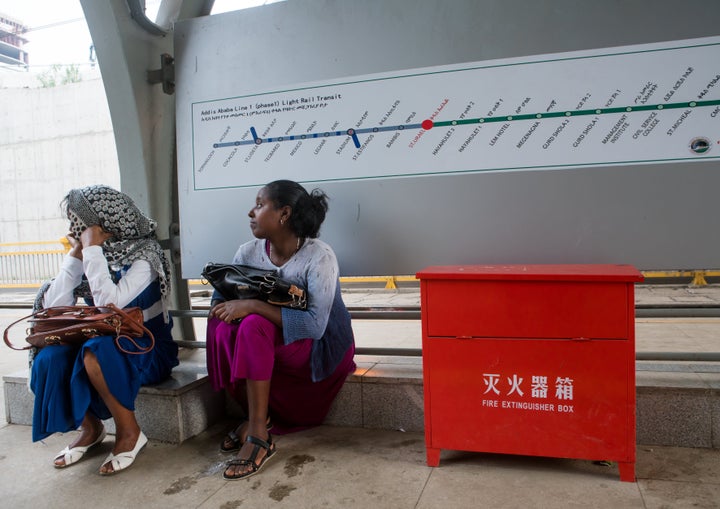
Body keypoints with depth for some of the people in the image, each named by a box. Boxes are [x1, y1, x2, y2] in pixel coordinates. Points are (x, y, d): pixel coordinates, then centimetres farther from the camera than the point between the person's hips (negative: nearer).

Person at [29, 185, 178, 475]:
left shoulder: (143, 255, -14)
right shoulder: (91, 256, 4)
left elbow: (110, 304, -30)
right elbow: (54, 307, -4)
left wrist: (93, 249, -22)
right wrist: (75, 255, -7)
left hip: (147, 349, -6)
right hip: (102, 342, 6)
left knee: (95, 355, -34)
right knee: (49, 359, -20)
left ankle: (129, 433, -13)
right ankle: (90, 428, 3)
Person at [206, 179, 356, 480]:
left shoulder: (319, 257, -22)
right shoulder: (249, 252, -3)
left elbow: (314, 324, -31)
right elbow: (220, 298, 0)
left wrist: (253, 306, -35)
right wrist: (222, 308, -24)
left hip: (322, 347, -6)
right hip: (271, 344, 6)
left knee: (254, 326, -31)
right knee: (221, 325, -21)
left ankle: (258, 435, -21)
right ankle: (256, 416, -6)